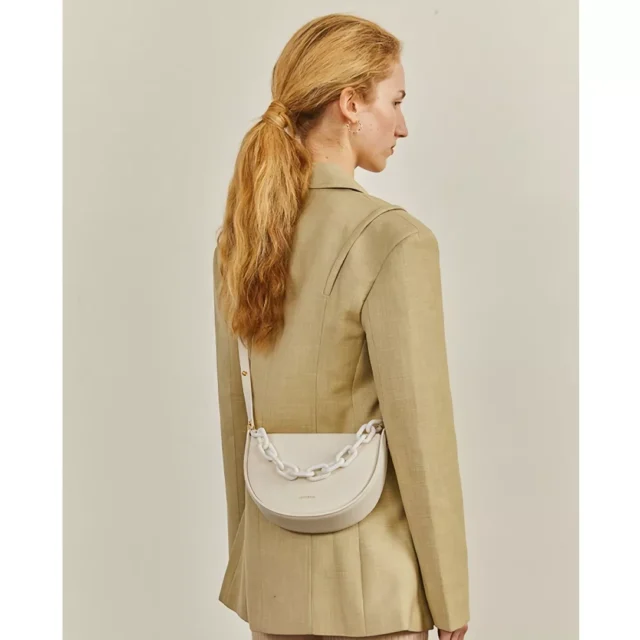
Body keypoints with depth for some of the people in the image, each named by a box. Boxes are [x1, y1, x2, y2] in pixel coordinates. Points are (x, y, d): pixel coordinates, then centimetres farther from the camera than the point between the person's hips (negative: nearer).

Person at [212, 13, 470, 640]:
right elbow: (421, 438, -16)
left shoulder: (240, 235, 1)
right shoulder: (394, 241, -19)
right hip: (370, 582, -6)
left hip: (272, 576, 6)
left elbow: (235, 414, 8)